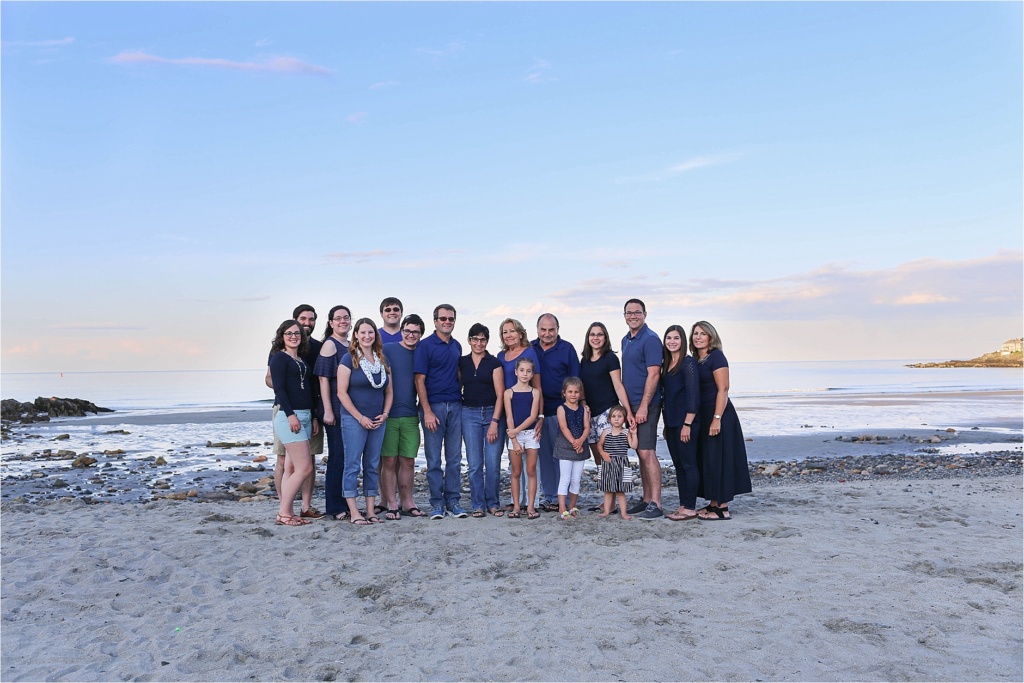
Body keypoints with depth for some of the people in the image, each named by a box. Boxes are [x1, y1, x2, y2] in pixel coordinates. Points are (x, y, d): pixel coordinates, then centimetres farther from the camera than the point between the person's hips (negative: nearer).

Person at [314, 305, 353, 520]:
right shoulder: (329, 345, -7)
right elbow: (324, 379, -13)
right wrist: (327, 411, -17)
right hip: (336, 410, -7)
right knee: (338, 457, -2)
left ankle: (346, 504, 21)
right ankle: (335, 508, 7)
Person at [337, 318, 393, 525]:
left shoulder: (383, 360, 10)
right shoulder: (348, 359, -5)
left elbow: (389, 391, 14)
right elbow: (342, 392, -9)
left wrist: (385, 414, -1)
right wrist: (360, 418, -12)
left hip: (378, 421, 5)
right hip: (354, 420, -5)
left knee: (372, 465, 8)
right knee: (353, 464, -3)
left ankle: (370, 510, 14)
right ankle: (354, 512, 2)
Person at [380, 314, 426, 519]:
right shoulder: (388, 349, -1)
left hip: (411, 416, 4)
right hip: (388, 414, -3)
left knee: (408, 461, 8)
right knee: (389, 461, 1)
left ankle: (407, 502, 17)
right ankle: (391, 504, 8)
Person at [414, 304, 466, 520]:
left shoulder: (457, 346, 13)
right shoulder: (425, 345, -4)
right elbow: (420, 380, -8)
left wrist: (461, 399, 9)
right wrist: (427, 411, -14)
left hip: (455, 406, 5)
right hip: (434, 406, -5)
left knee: (455, 457, 8)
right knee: (434, 459, 2)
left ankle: (453, 500, 16)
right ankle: (437, 503, 11)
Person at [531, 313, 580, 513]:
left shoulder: (567, 349, 0)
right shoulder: (530, 349, 7)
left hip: (560, 410, -3)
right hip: (537, 411, 3)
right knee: (543, 455, 10)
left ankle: (559, 498, 9)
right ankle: (547, 496, 19)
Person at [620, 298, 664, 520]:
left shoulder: (650, 339, -10)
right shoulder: (626, 340, 16)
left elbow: (653, 374, -17)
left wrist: (643, 407, -20)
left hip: (646, 405, -8)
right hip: (630, 405, 8)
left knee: (647, 453, -10)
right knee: (640, 453, 12)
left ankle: (655, 504, -5)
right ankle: (646, 499, 19)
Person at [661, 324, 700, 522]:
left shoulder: (688, 363, -10)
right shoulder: (666, 364, 14)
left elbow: (692, 395, -15)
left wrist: (687, 424, -19)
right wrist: (666, 425, 16)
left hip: (685, 422, -8)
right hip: (671, 422, 8)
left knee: (688, 464, -2)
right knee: (678, 465, 11)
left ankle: (690, 508, 4)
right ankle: (683, 506, 18)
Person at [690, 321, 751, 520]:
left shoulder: (716, 357, -10)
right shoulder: (696, 360, 13)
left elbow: (723, 389, -16)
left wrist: (717, 419, -22)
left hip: (718, 414, -8)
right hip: (703, 415, 8)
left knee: (718, 459, -5)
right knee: (706, 459, 11)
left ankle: (723, 508, 1)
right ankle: (714, 504, 20)